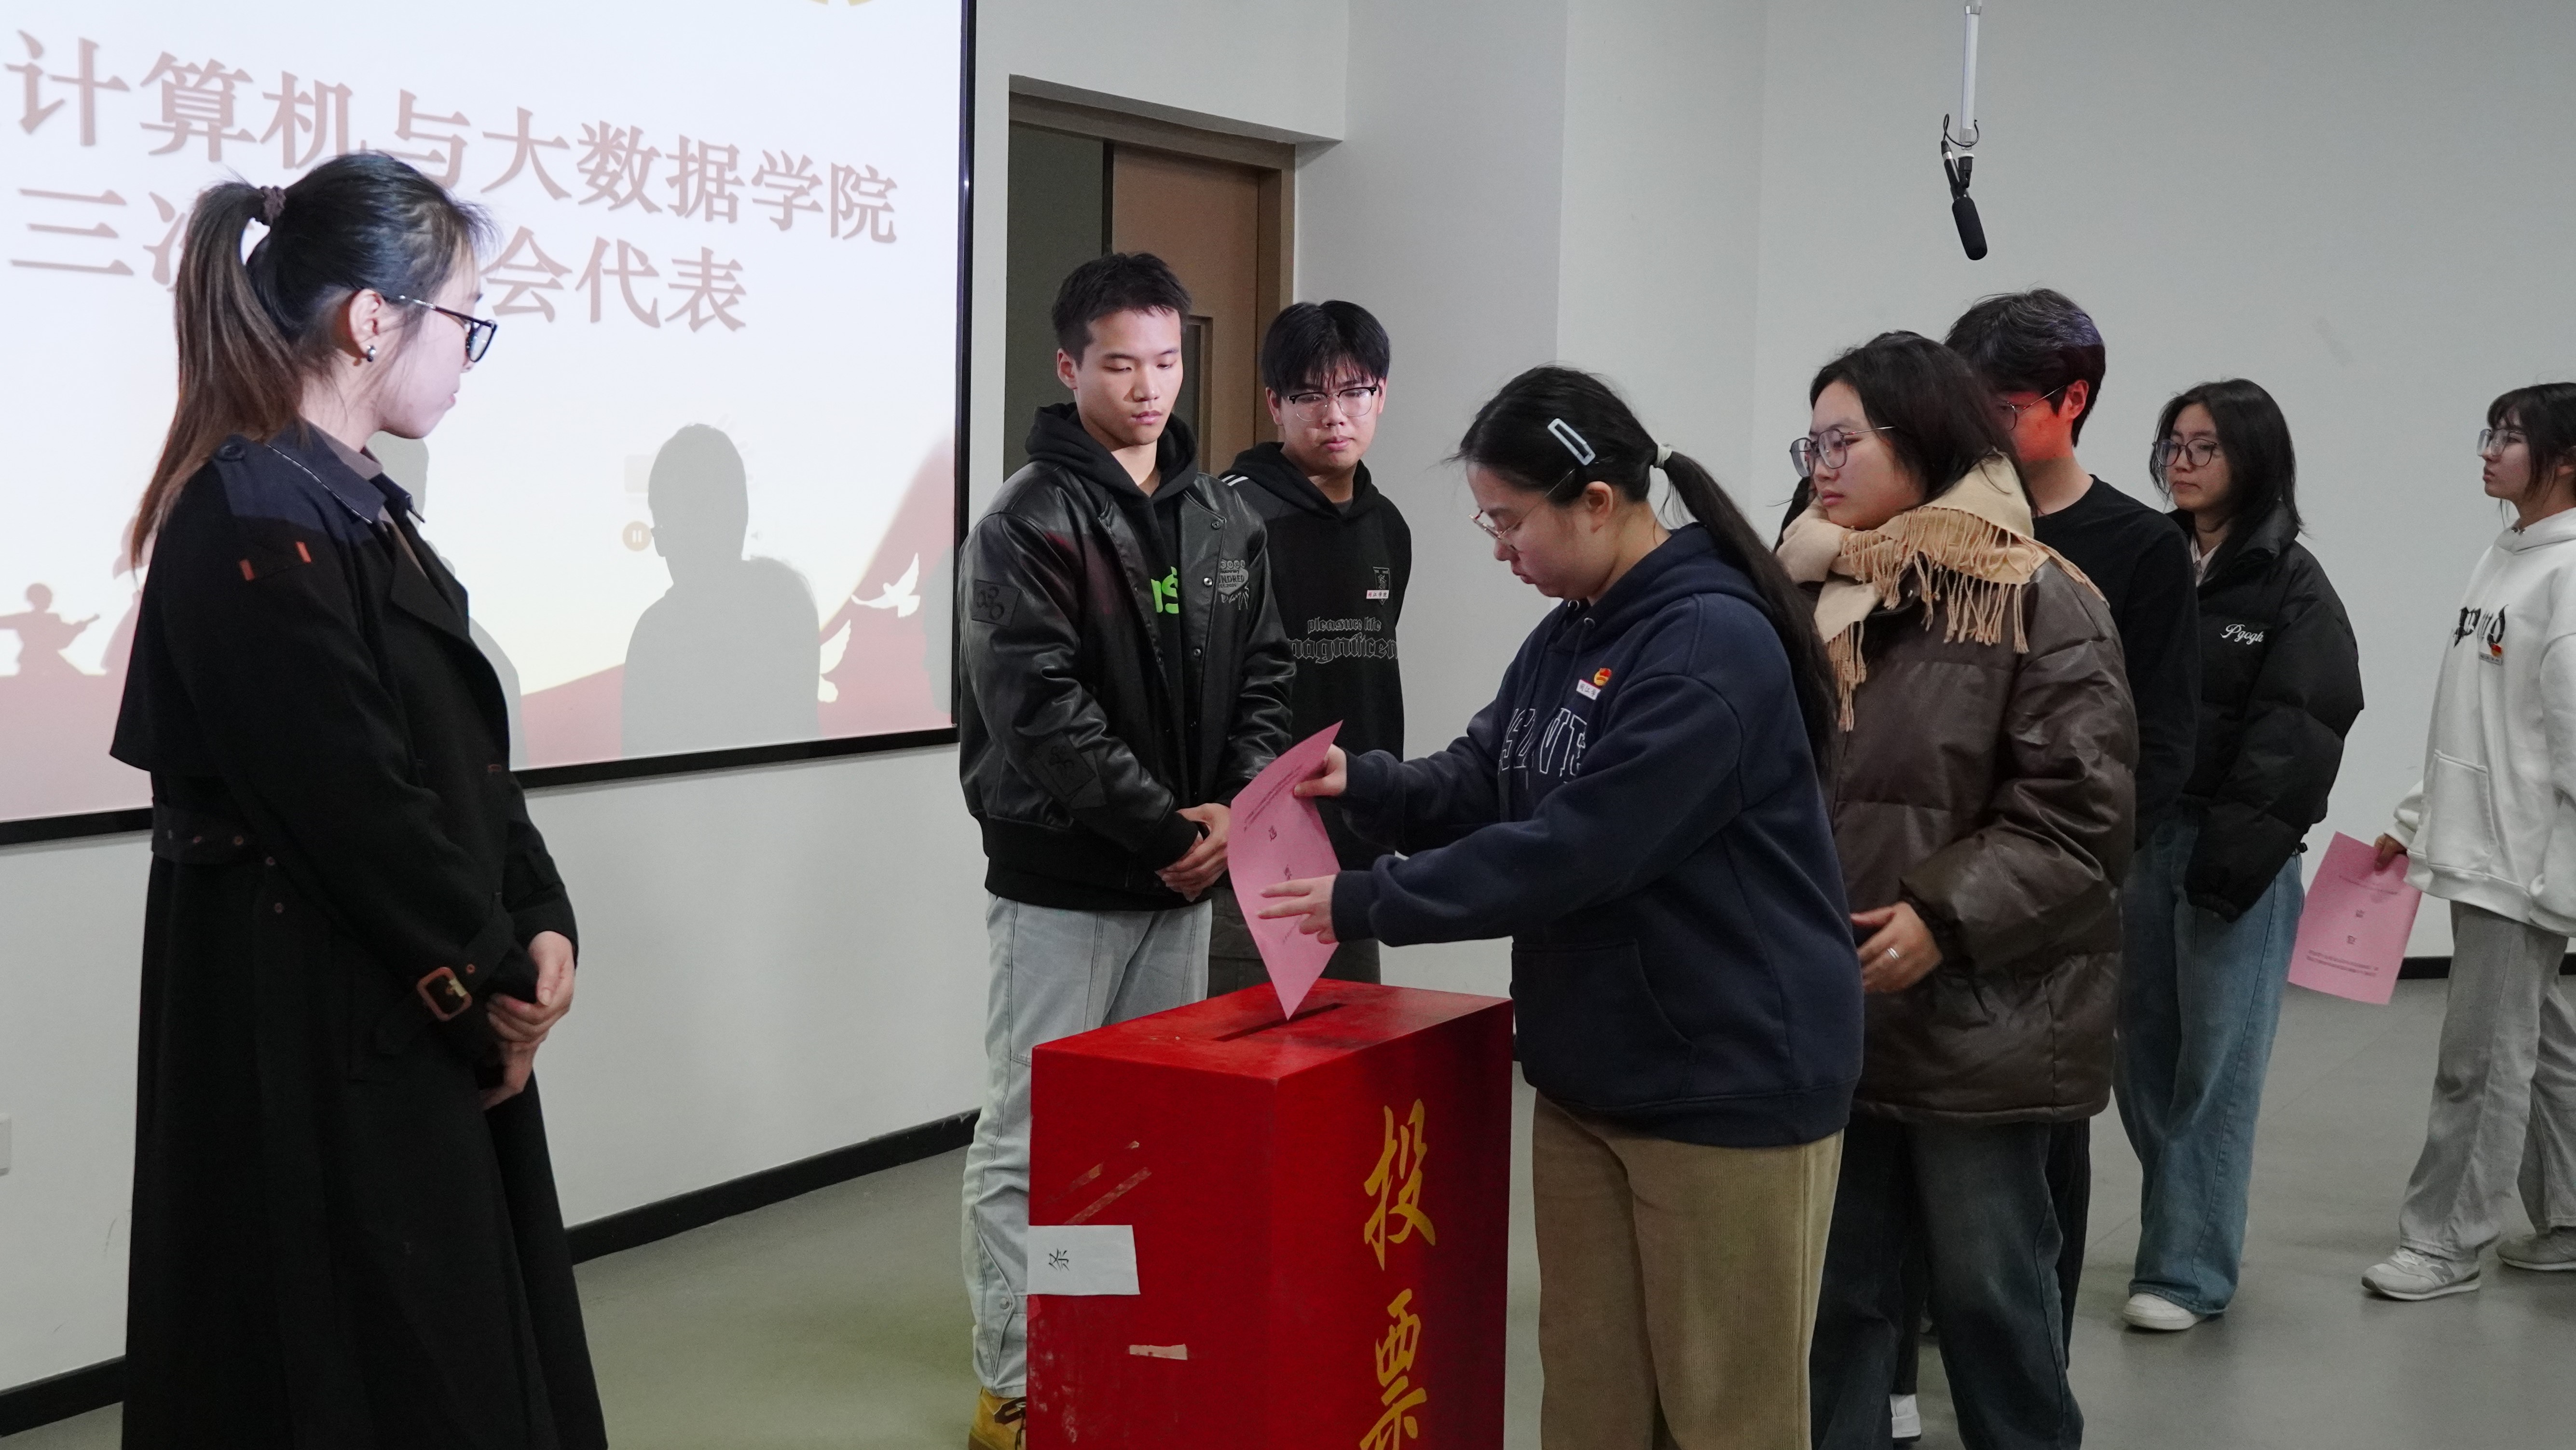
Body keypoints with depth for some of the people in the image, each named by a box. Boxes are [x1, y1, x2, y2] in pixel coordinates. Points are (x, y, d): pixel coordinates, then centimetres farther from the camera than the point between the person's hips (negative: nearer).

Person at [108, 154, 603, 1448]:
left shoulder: (358, 511, 11)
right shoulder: (252, 522, -19)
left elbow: (467, 759, 12)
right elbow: (355, 802, -21)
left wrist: (539, 925, -2)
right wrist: (491, 987, -10)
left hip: (431, 1031, 9)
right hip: (316, 1049, -9)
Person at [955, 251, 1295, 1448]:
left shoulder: (1226, 521, 10)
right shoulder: (1027, 524, -10)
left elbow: (1263, 676, 10)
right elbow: (1042, 711, -17)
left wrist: (1235, 807, -7)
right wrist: (1167, 826, -17)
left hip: (1186, 875, 6)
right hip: (1062, 882, -6)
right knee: (1029, 1144, -1)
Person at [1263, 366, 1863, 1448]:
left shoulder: (1714, 645, -21)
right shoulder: (1567, 637, 8)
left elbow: (1575, 851, -26)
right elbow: (1481, 789, 12)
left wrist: (1370, 905, -19)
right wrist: (1363, 785, -8)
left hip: (1730, 1085, -8)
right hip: (1588, 1076, 8)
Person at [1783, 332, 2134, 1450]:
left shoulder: (2037, 602, -10)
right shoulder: (1815, 597, 10)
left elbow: (2082, 809, -15)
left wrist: (1948, 916, -21)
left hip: (1978, 1018, -6)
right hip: (1832, 1011, 6)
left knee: (1989, 1289, 8)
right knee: (1836, 1287, 14)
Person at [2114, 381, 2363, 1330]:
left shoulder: (2291, 583, -4)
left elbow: (2296, 735, -11)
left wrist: (2231, 855, -17)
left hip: (2236, 853, -5)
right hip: (2139, 841, 5)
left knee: (2213, 1065, 0)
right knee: (2142, 1057, 10)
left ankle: (2188, 1268, 9)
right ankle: (2187, 1230, 27)